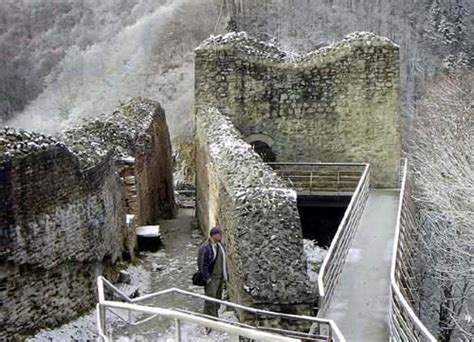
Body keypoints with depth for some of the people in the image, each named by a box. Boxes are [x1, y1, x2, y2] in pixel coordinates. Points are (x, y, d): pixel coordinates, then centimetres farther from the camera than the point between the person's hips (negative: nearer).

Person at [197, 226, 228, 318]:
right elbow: (201, 264, -21)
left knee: (217, 299, 15)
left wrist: (225, 275, 12)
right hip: (211, 278, -8)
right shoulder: (205, 248, -23)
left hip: (219, 277, 8)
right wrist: (206, 278, -18)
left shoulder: (219, 244, 3)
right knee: (210, 300, -7)